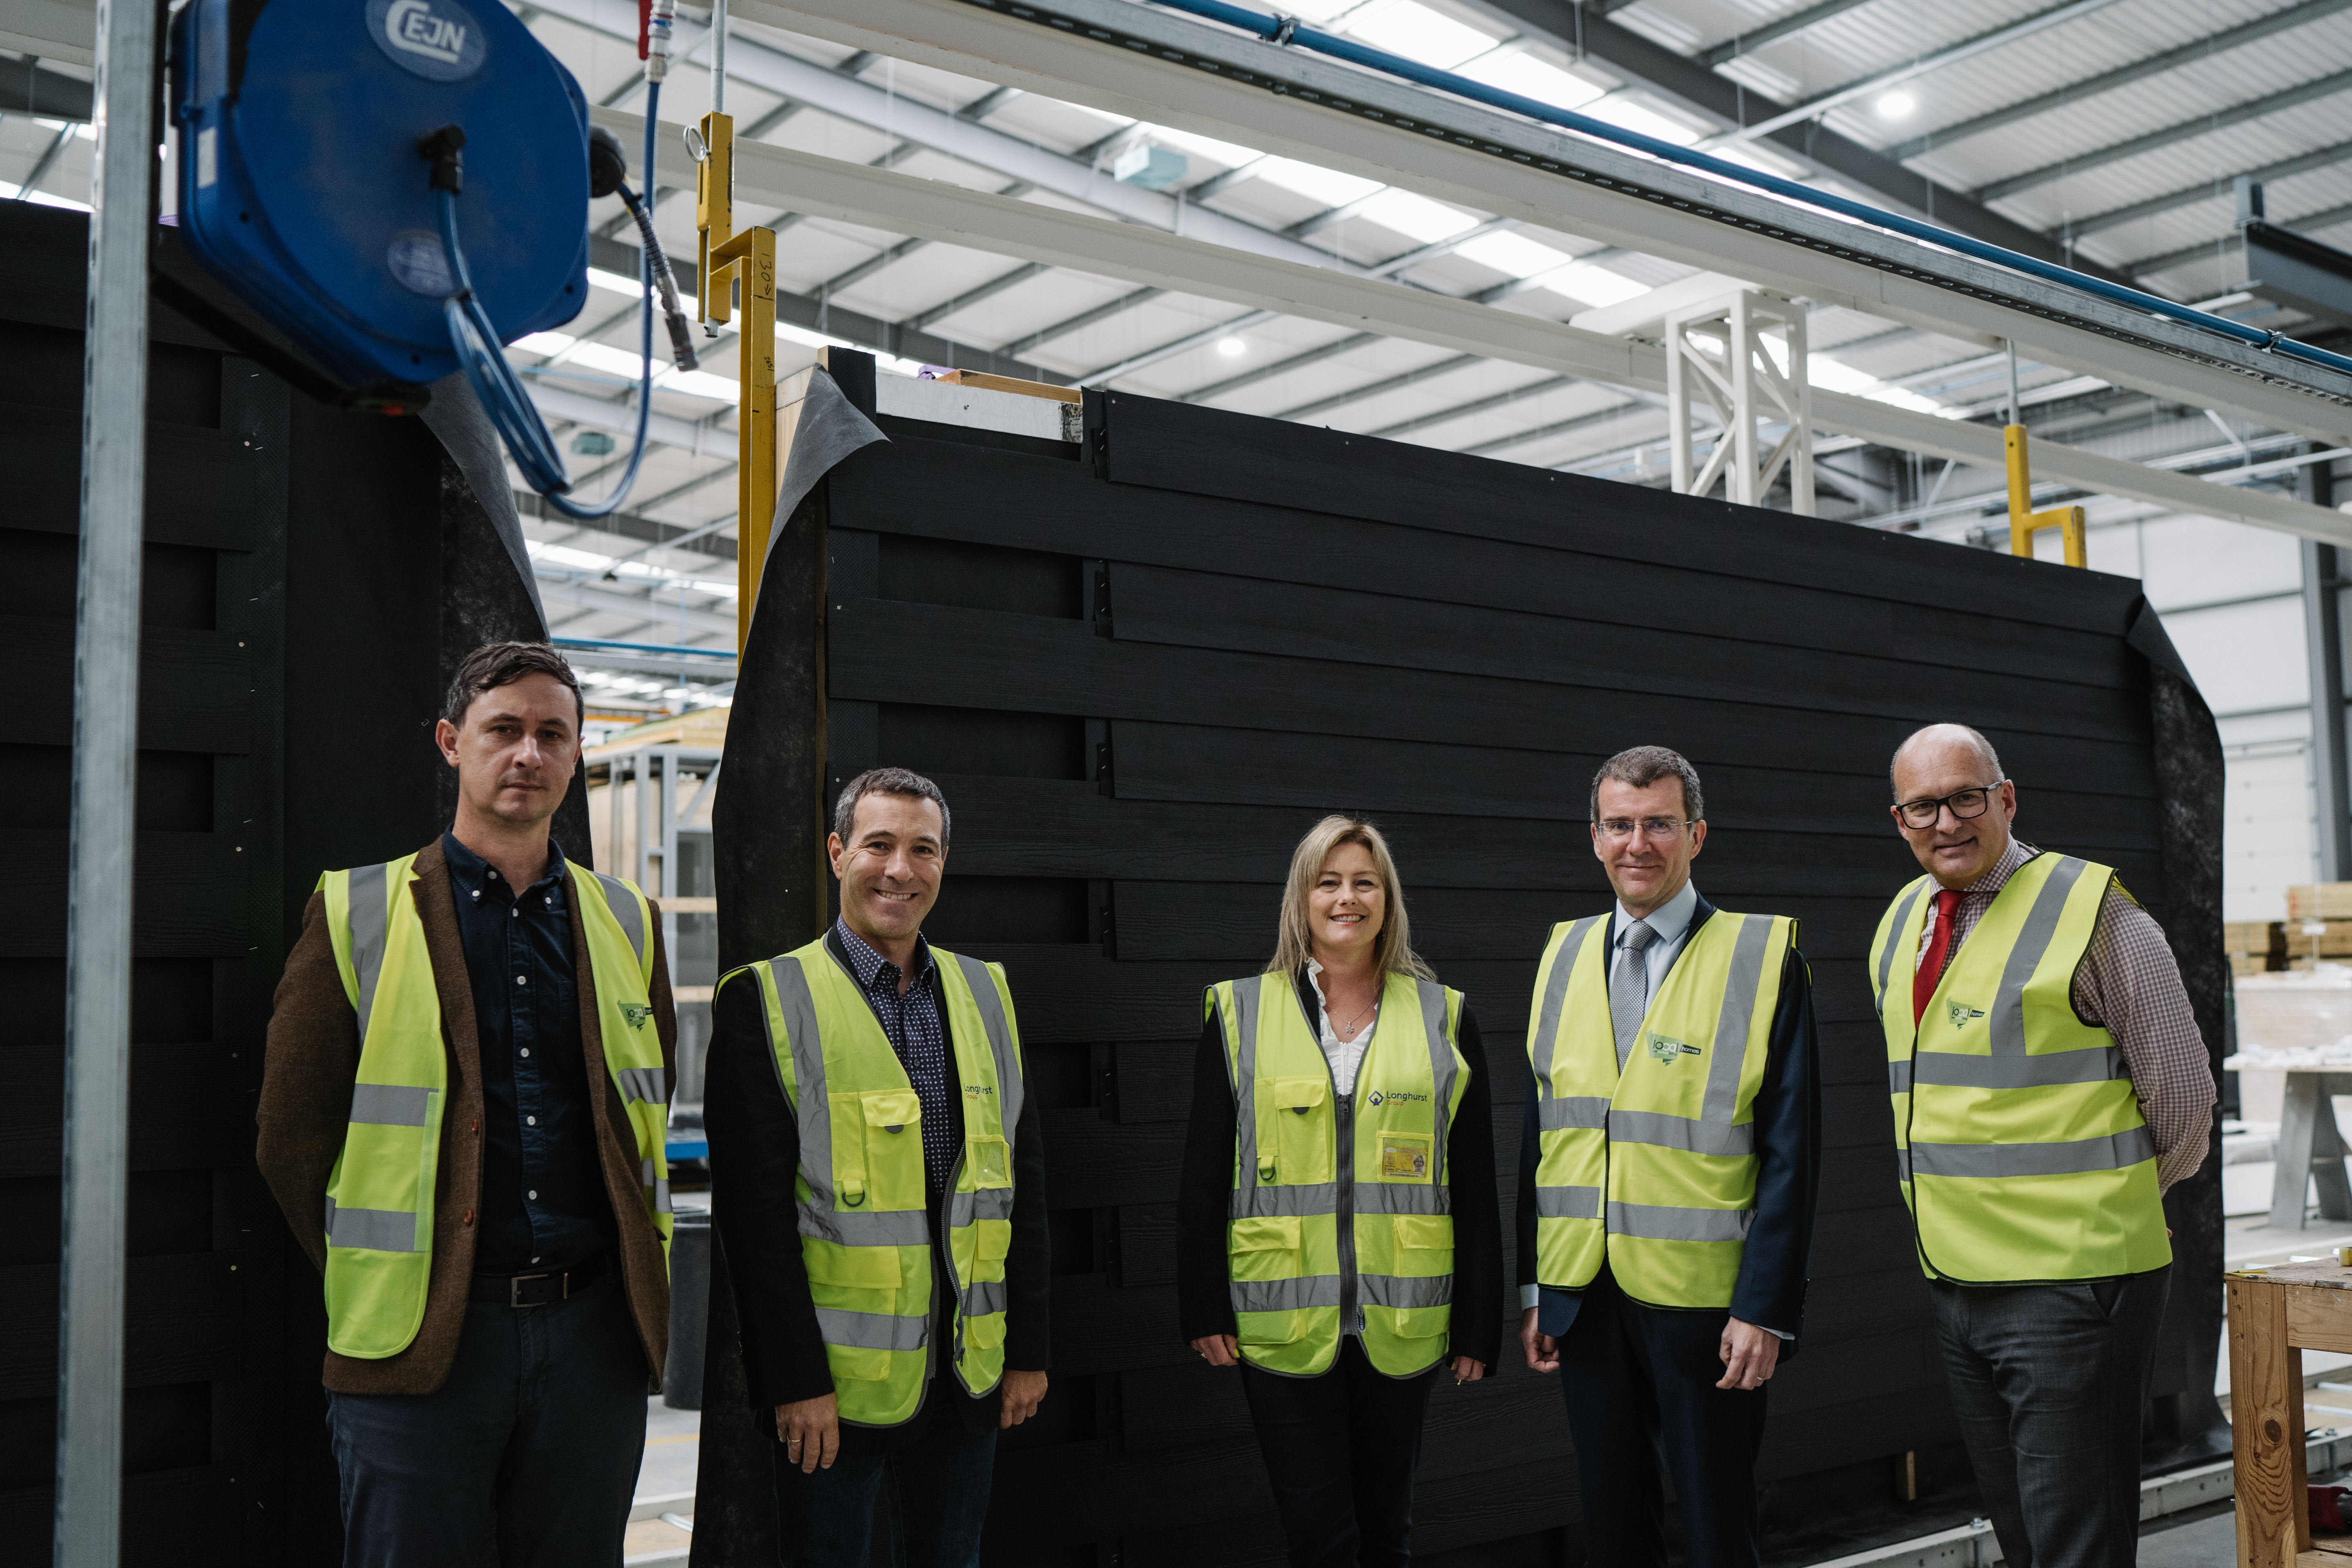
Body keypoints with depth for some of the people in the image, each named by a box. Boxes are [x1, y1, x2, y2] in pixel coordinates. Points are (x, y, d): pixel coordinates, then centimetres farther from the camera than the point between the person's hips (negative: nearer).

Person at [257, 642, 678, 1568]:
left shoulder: (628, 925, 10)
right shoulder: (357, 917, 1)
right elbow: (291, 1138, 2)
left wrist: (629, 1282, 12)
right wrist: (381, 1283, 2)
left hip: (594, 1329, 3)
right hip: (422, 1343, -3)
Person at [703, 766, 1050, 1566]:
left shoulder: (985, 993, 9)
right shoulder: (768, 999, -5)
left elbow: (1023, 1180, 10)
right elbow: (754, 1207, -9)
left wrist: (1029, 1348, 6)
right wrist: (797, 1379, -13)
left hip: (969, 1373, 4)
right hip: (831, 1382, -4)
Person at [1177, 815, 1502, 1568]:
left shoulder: (1443, 1017, 6)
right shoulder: (1238, 1012, 3)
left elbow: (1474, 1188, 6)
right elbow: (1203, 1177, 4)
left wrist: (1478, 1325, 4)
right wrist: (1205, 1310, -1)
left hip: (1401, 1325, 1)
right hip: (1281, 1322, -1)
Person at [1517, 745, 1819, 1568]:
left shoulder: (1764, 959, -5)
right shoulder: (1565, 955, 8)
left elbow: (1789, 1154, -8)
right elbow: (1541, 1132, 11)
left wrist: (1766, 1308, -13)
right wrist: (1532, 1286, 8)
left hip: (1703, 1303, -4)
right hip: (1581, 1297, 4)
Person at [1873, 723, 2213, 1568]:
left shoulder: (2090, 908, -10)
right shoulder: (1902, 923, 11)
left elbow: (2181, 1093, -3)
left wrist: (2112, 1202, 9)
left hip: (2071, 1283, -7)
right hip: (1956, 1279, 7)